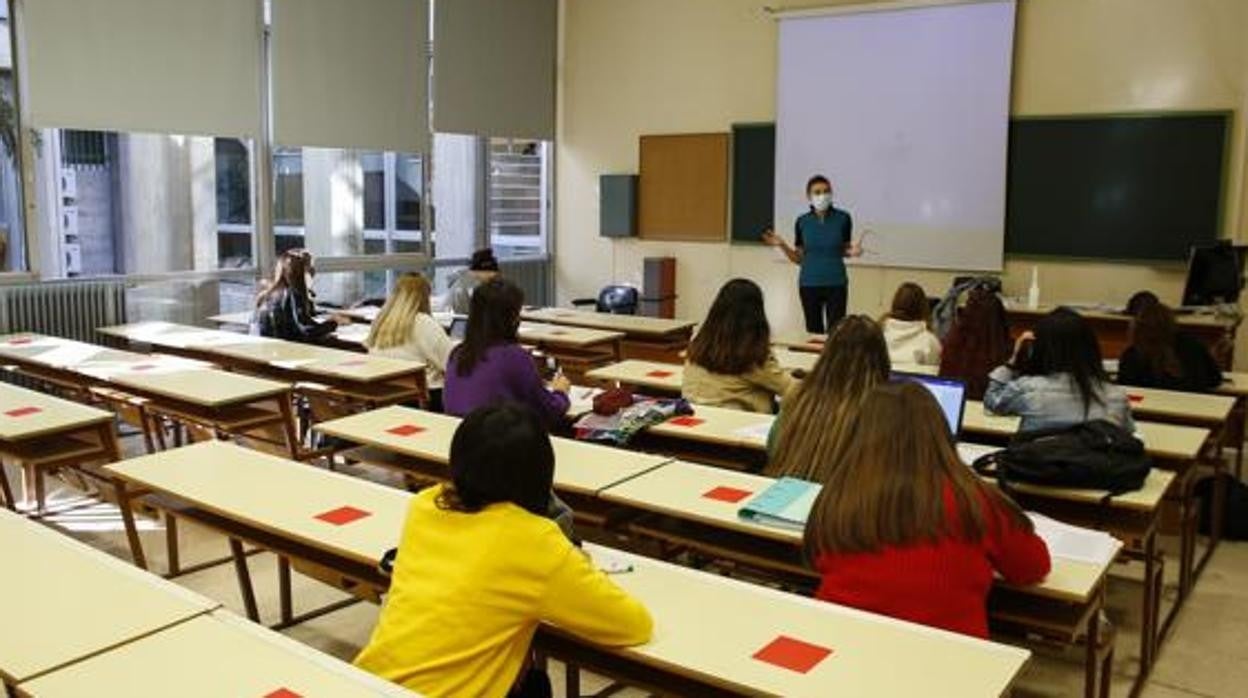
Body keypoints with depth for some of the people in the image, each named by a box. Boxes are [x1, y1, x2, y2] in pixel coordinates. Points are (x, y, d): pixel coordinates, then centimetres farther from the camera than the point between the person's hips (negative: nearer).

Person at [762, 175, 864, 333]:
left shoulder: (843, 218, -4)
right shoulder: (802, 222, 0)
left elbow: (844, 250, 9)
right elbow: (799, 258, 6)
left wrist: (853, 251, -12)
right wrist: (782, 245, -9)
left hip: (836, 284, -1)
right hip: (809, 284, 1)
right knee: (813, 331, 6)